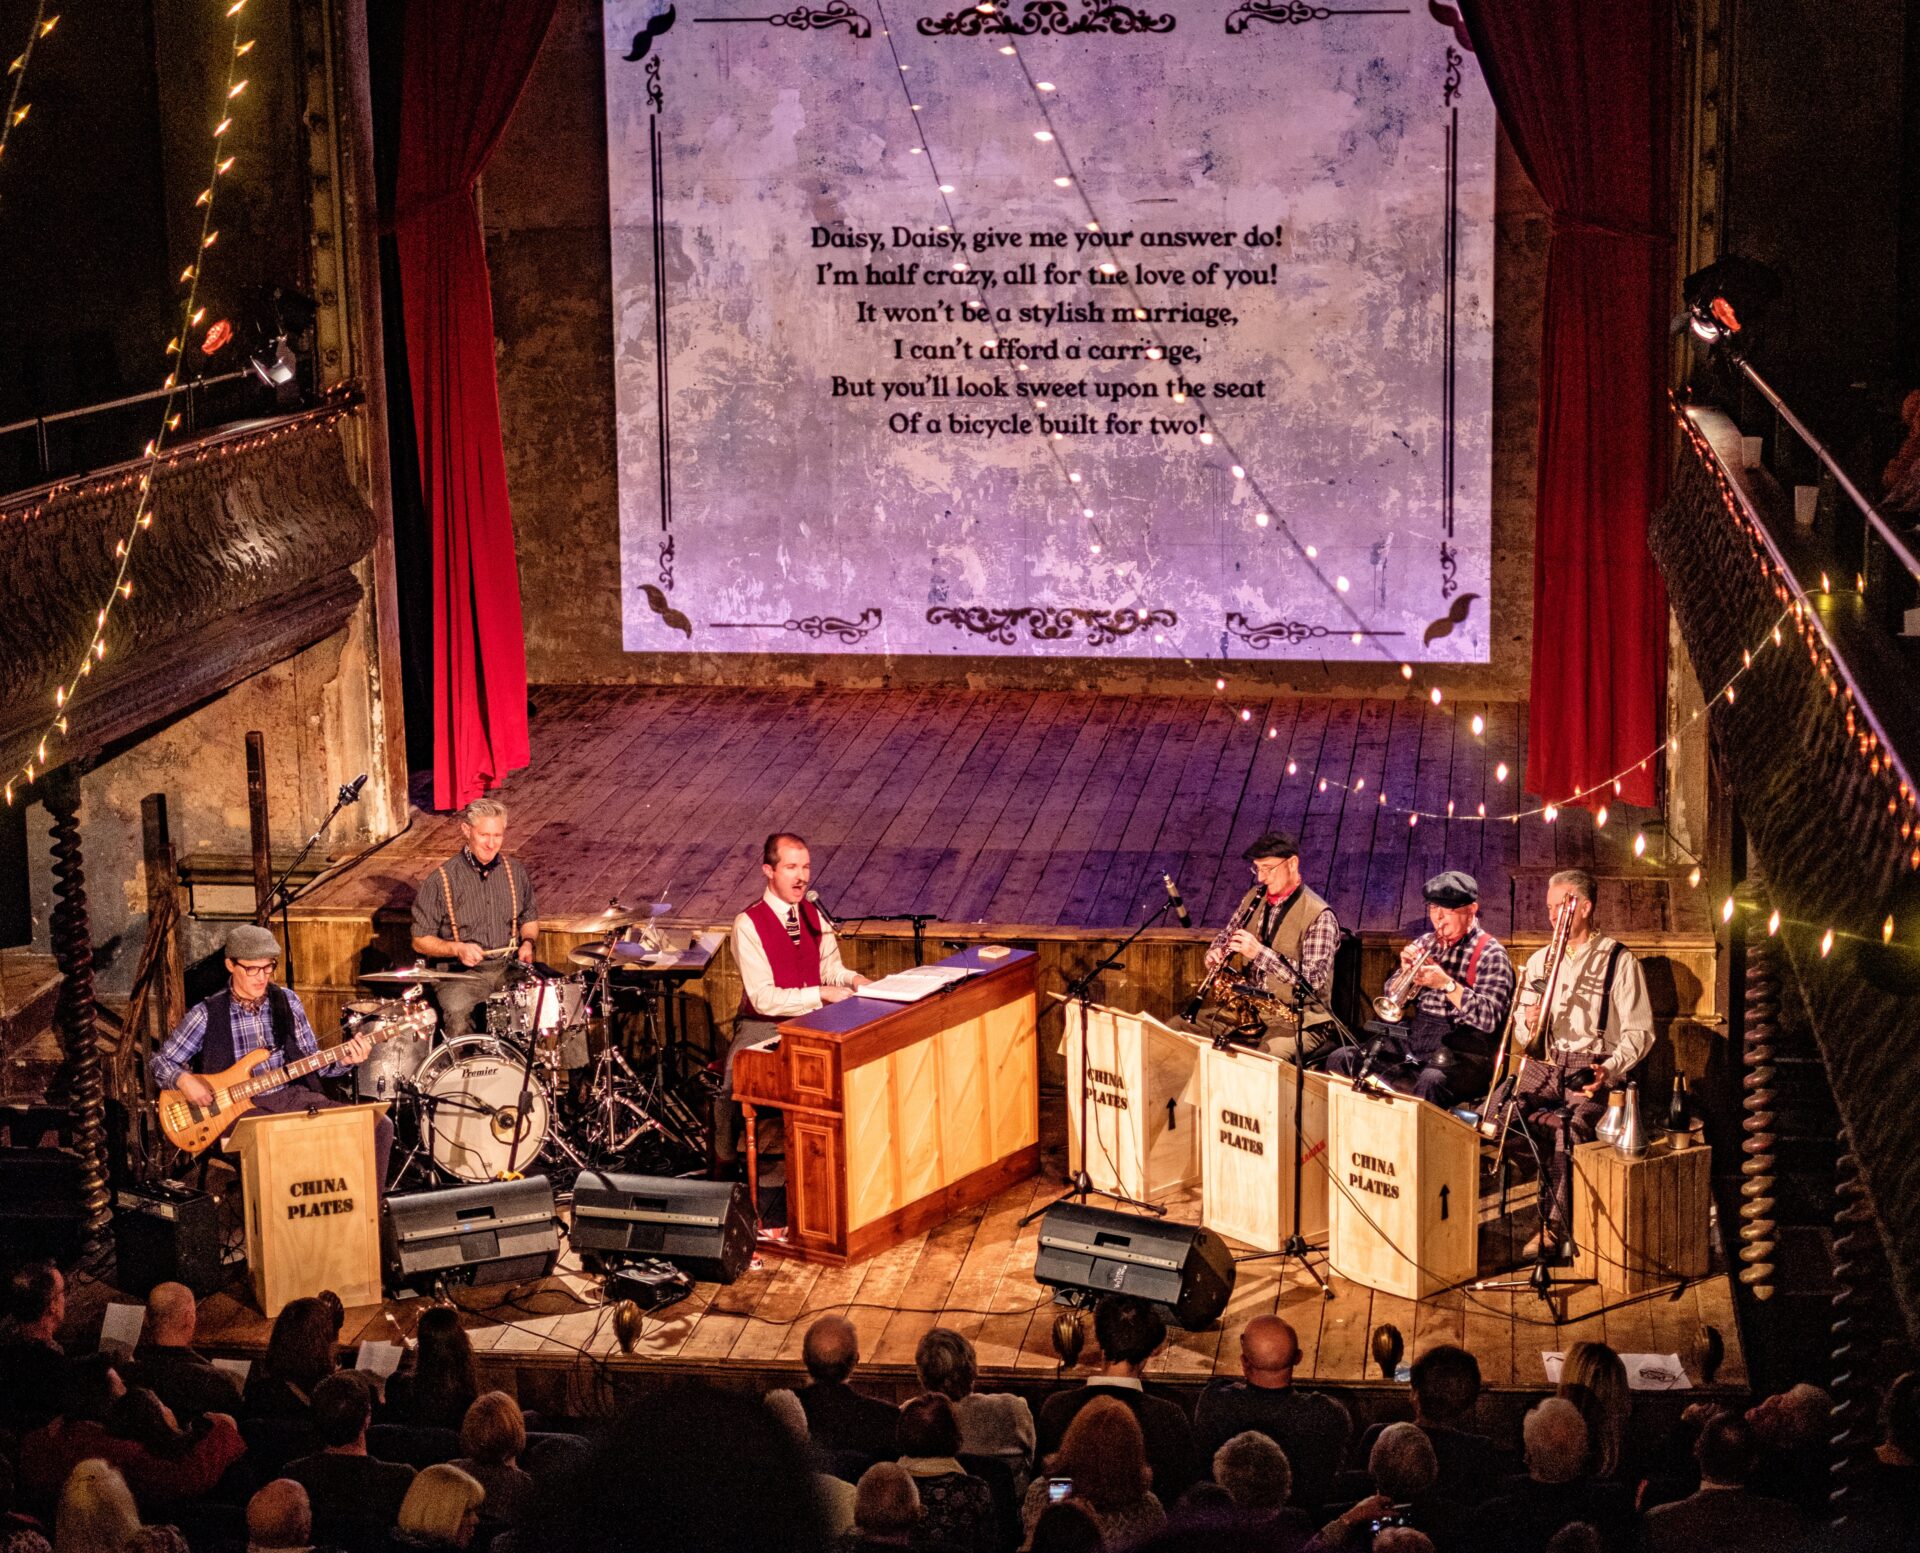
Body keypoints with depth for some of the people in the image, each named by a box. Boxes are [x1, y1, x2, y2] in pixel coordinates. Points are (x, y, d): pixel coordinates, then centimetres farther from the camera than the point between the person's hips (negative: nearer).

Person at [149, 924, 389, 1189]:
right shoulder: (208, 1014, -1)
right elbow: (158, 1061, 6)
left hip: (294, 1096, 4)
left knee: (379, 1127, -14)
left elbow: (311, 1058, 15)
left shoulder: (286, 1000, 9)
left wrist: (344, 1060, -5)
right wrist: (184, 1080, -15)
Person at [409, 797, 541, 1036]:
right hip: (461, 973, -4)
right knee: (457, 1013, -35)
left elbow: (529, 918, 24)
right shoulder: (440, 881, -5)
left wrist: (527, 942, 3)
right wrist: (457, 949, -18)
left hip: (509, 967, 4)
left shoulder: (516, 872, 9)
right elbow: (420, 941, -1)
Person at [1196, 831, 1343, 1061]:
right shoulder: (1254, 899, 9)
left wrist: (1260, 952, -28)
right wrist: (1215, 953, -2)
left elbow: (1314, 980, -22)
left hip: (1298, 1022, -7)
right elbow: (1226, 935, 24)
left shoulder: (1318, 915, -13)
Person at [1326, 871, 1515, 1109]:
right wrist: (1406, 971, -3)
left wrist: (1446, 984, -21)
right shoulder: (1425, 944, 16)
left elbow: (1489, 1019, -14)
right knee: (1342, 1060, -13)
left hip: (1461, 1051, -6)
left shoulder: (1490, 953, -2)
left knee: (1431, 1080, -40)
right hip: (1413, 1036, 6)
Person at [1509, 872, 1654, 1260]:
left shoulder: (1619, 961, 4)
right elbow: (1521, 1032, 21)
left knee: (1572, 1122, -35)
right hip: (1543, 1064, 5)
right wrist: (1528, 1023, -4)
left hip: (1591, 1067, -4)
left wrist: (1609, 1069, -18)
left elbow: (1639, 1032, -1)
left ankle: (1553, 1227, -35)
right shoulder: (1539, 960, 21)